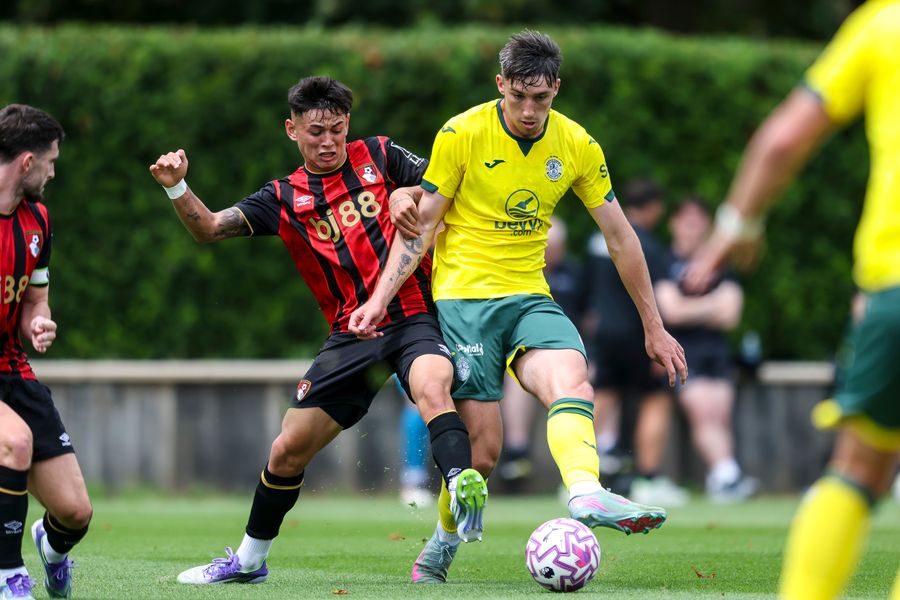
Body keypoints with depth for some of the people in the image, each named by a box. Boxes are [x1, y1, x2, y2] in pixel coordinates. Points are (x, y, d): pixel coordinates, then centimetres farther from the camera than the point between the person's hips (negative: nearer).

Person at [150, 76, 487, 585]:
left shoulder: (379, 157, 5)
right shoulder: (286, 199, 7)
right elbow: (209, 227, -1)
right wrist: (177, 187, -18)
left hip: (413, 318, -3)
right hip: (351, 334, 3)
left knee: (431, 388, -37)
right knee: (289, 449, 6)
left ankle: (464, 485, -55)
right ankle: (249, 559, 26)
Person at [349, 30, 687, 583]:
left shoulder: (578, 145, 2)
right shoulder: (462, 134, -7)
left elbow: (619, 235, 10)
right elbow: (420, 224, 0)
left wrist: (655, 327, 11)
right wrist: (380, 299, -9)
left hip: (530, 298, 3)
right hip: (463, 297, -3)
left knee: (572, 379, -29)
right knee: (483, 446, -10)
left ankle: (587, 495, -52)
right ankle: (443, 541, 17)